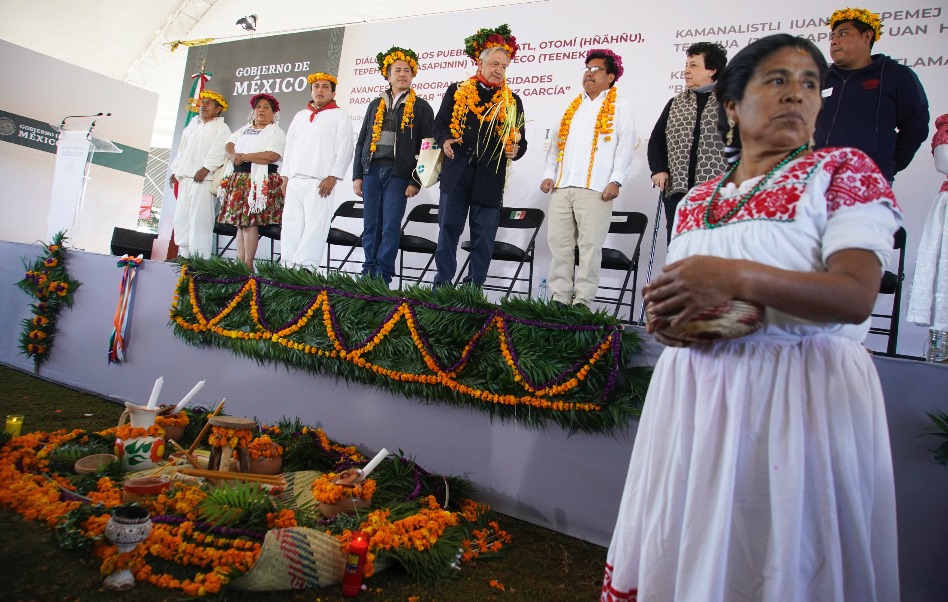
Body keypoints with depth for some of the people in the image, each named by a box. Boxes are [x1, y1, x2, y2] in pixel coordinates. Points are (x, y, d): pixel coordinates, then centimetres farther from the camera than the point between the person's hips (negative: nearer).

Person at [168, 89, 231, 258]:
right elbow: (182, 149, 25)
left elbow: (218, 152, -12)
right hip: (185, 177, 8)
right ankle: (184, 255, 12)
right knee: (180, 217, 6)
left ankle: (199, 259, -13)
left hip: (204, 179, -8)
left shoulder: (221, 128, 2)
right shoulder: (193, 125, 24)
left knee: (199, 218, -13)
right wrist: (175, 171, 18)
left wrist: (206, 168, -24)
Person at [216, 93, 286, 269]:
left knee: (250, 222, -12)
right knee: (239, 222, 3)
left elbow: (272, 156, -14)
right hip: (239, 179, 6)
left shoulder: (276, 132, 2)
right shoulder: (243, 130, 23)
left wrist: (244, 157, -13)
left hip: (261, 180, -6)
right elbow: (228, 145, 11)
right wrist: (233, 156, -12)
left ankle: (248, 264, -9)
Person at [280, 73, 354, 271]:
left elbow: (344, 149, -4)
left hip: (320, 182, -5)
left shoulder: (339, 115, 6)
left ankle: (305, 268, -10)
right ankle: (287, 267, 4)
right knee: (291, 226, 1)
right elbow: (289, 147, 22)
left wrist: (332, 177, -13)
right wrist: (285, 176, 13)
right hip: (295, 180, 5)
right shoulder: (300, 116, 22)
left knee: (315, 226, -10)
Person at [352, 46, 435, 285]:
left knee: (390, 227, -6)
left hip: (398, 173, -4)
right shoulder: (376, 105, 16)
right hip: (371, 171, 4)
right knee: (370, 226, 5)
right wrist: (357, 175, 7)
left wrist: (416, 181, -7)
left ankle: (383, 277, 0)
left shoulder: (421, 107, 5)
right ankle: (368, 273, 14)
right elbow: (361, 141, 16)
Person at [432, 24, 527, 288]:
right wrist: (445, 141, -10)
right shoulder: (456, 91, 11)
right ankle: (442, 285, 11)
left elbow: (520, 140, 11)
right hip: (456, 172, 0)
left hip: (490, 178, 0)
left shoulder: (512, 102, 11)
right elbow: (440, 125, 11)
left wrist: (515, 150, -11)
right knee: (448, 229, 2)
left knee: (483, 237, 2)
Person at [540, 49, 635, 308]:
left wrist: (615, 180, -11)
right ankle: (560, 297, 6)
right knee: (559, 242, 1)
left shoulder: (620, 105, 10)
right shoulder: (573, 106, 24)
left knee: (590, 244, -7)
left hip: (595, 188, -5)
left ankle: (583, 301, -2)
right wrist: (549, 174, 9)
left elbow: (625, 144, 0)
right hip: (561, 187, 5)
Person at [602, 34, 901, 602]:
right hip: (696, 393, 5)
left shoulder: (844, 171, -2)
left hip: (804, 392, -4)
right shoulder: (696, 201, 12)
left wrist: (734, 277, -24)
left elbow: (857, 296, -15)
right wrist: (665, 318, -4)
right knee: (682, 546, 14)